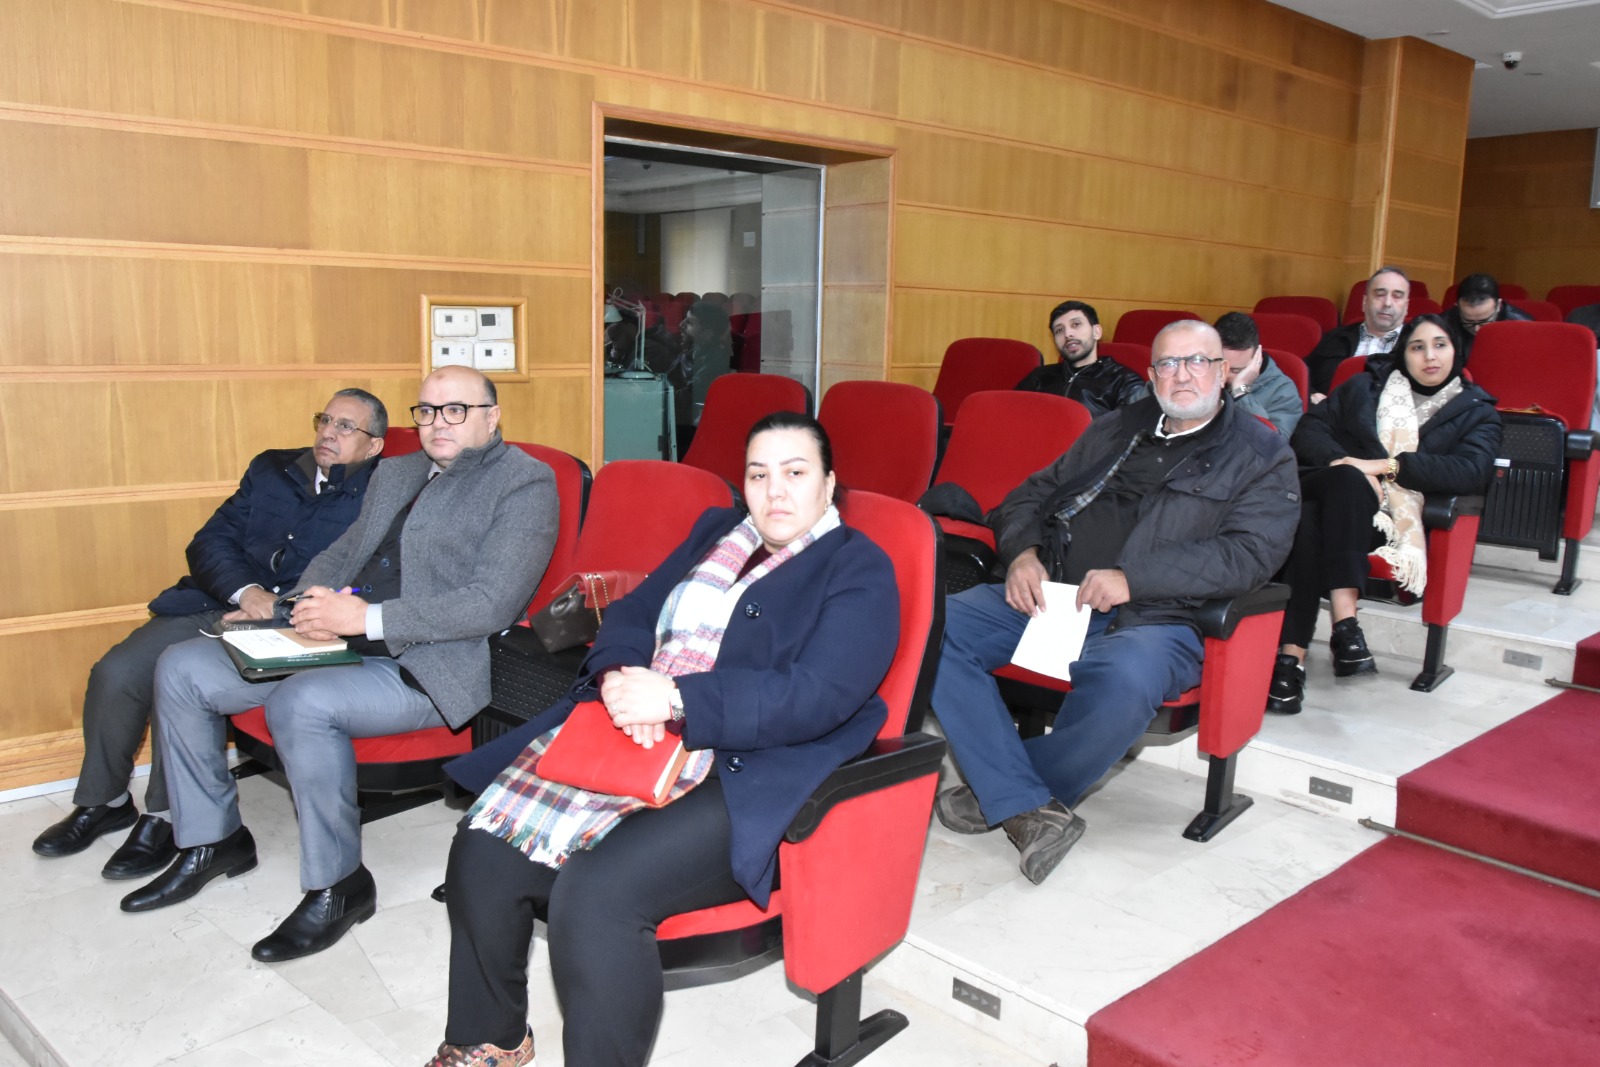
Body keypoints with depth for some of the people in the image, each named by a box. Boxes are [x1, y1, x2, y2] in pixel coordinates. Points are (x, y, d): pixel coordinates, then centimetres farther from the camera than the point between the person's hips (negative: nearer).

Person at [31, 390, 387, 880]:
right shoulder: (271, 469, 17)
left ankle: (165, 818, -8)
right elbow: (210, 541, 10)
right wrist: (245, 591, -11)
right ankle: (104, 801, 15)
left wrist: (279, 610, -20)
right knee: (115, 672, -10)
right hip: (220, 603, 6)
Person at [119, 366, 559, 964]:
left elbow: (492, 602, -16)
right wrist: (314, 603, 0)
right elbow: (342, 553, 25)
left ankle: (338, 885, -13)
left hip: (430, 667, -8)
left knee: (301, 703, -33)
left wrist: (370, 618, -21)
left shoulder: (524, 483, -6)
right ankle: (213, 840, 18)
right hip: (339, 642, 9)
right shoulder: (395, 474, 21)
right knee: (182, 668, 1)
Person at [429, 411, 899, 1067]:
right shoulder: (717, 531, 20)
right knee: (484, 847, -9)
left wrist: (675, 699, -21)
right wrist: (619, 676, -8)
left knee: (597, 891, -29)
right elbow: (631, 614, 16)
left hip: (749, 776, -6)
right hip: (630, 734, 7)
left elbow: (814, 698, -14)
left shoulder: (859, 571, -1)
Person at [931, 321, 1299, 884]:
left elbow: (1249, 553, -8)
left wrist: (1133, 579, -18)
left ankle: (997, 794, -14)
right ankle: (1030, 810, -22)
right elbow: (1030, 495, 24)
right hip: (1048, 594, 5)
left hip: (1155, 619, -4)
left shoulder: (1262, 454, 8)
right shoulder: (1115, 429, 23)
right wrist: (1022, 554, 1)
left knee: (1124, 682, -40)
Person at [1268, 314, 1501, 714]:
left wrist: (1386, 465, -12)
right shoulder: (1364, 387, 27)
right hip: (1327, 490, 2)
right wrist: (1346, 464, -11)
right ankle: (1345, 624, -46)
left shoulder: (1476, 410, 20)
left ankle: (1292, 656, -49)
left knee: (1312, 518, -38)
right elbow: (1308, 430, 11)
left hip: (1395, 516, -2)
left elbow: (1472, 472, -2)